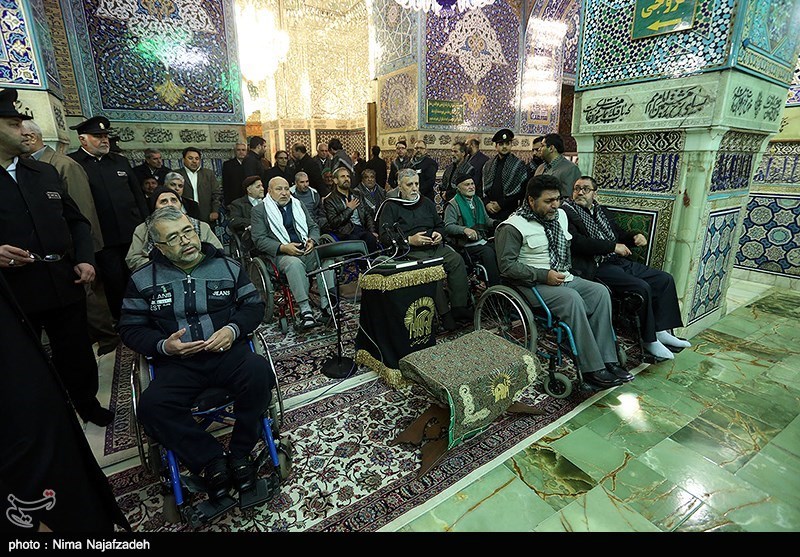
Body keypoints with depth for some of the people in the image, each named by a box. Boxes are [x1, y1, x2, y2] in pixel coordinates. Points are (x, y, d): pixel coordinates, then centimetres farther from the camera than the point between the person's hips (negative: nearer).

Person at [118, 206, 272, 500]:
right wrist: (163, 346, -10)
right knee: (151, 406, -27)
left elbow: (254, 305, 9)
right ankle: (212, 459, -5)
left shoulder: (227, 266, 7)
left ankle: (239, 452, -7)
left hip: (228, 352, -1)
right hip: (178, 363, 1)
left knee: (259, 373, -31)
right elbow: (130, 328, 10)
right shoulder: (143, 280, 8)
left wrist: (233, 329, -11)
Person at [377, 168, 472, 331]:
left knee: (457, 260, -21)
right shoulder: (391, 206, 4)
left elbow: (440, 224, 30)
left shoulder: (426, 202, 22)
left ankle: (459, 307, -18)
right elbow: (385, 236, -6)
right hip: (411, 251, -5)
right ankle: (444, 313, -27)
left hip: (435, 247, 6)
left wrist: (439, 234, 5)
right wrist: (409, 240, -16)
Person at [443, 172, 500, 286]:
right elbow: (448, 226, -12)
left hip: (482, 240, 6)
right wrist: (465, 229, -27)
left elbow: (486, 219, 24)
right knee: (488, 252, -29)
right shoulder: (453, 205, -2)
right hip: (466, 244, -6)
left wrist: (495, 223, 2)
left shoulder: (477, 200, 20)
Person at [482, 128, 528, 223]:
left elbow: (521, 191, -4)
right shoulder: (488, 165, 15)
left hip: (509, 212, -3)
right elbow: (482, 187, 15)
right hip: (489, 210, 3)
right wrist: (487, 203, -3)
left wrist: (501, 204, -10)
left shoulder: (519, 165, 2)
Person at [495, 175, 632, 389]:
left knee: (600, 291, -14)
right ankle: (592, 368, -22)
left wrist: (567, 270, 11)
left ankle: (607, 359, -12)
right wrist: (544, 275, -20)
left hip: (563, 277, 8)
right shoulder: (513, 227, -13)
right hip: (533, 283, -8)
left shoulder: (560, 215, 13)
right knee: (572, 299, -31)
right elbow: (506, 265, -17)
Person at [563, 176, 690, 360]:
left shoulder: (601, 210, 19)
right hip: (598, 267, -9)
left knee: (665, 279, 4)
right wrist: (613, 246, -18)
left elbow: (619, 233, 26)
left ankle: (661, 331, 11)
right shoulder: (567, 212, -7)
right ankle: (649, 340, -5)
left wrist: (635, 237, 3)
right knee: (642, 288, -23)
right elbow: (577, 242, -21)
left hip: (619, 261, 9)